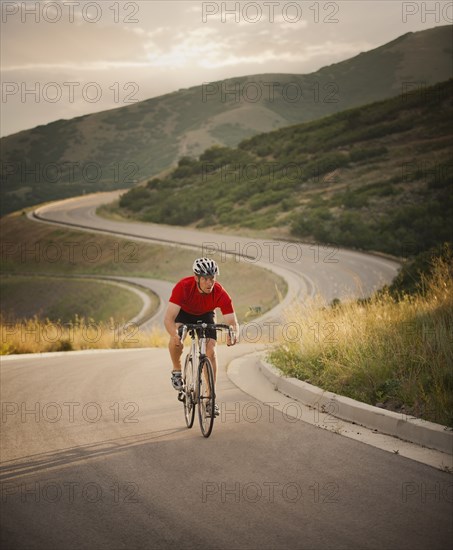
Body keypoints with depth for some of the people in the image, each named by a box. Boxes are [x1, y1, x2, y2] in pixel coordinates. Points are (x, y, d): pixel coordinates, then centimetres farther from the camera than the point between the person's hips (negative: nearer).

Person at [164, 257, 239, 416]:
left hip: (205, 315, 1)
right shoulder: (183, 286, -39)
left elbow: (233, 322, -34)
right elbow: (168, 318, -42)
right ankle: (177, 371, -1)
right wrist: (175, 335, -63)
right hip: (184, 312, -1)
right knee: (176, 341, -30)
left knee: (211, 352, -15)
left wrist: (233, 335, -58)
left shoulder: (220, 294, -34)